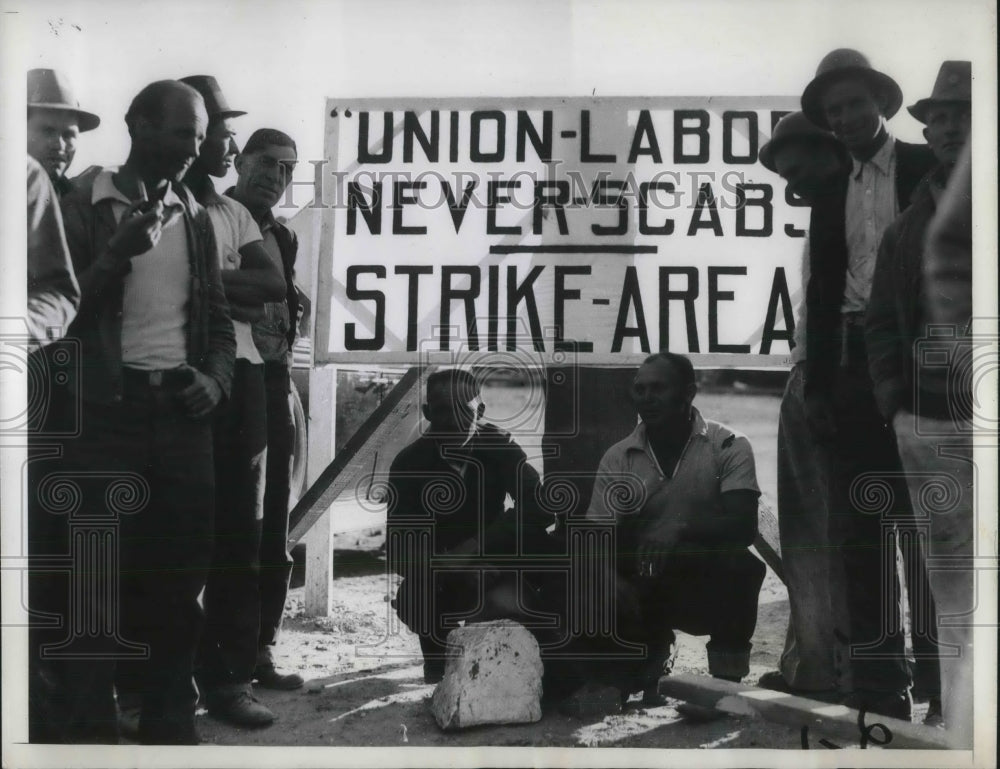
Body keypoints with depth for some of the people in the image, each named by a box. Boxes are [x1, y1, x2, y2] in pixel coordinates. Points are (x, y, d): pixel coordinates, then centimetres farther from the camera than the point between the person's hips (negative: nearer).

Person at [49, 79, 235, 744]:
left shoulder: (195, 215, 14)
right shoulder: (83, 205, 1)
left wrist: (215, 376, 0)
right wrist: (118, 251, -18)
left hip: (182, 411, 4)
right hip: (107, 411, -4)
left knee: (180, 570, 6)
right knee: (102, 574, -1)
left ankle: (172, 721, 18)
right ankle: (90, 726, 9)